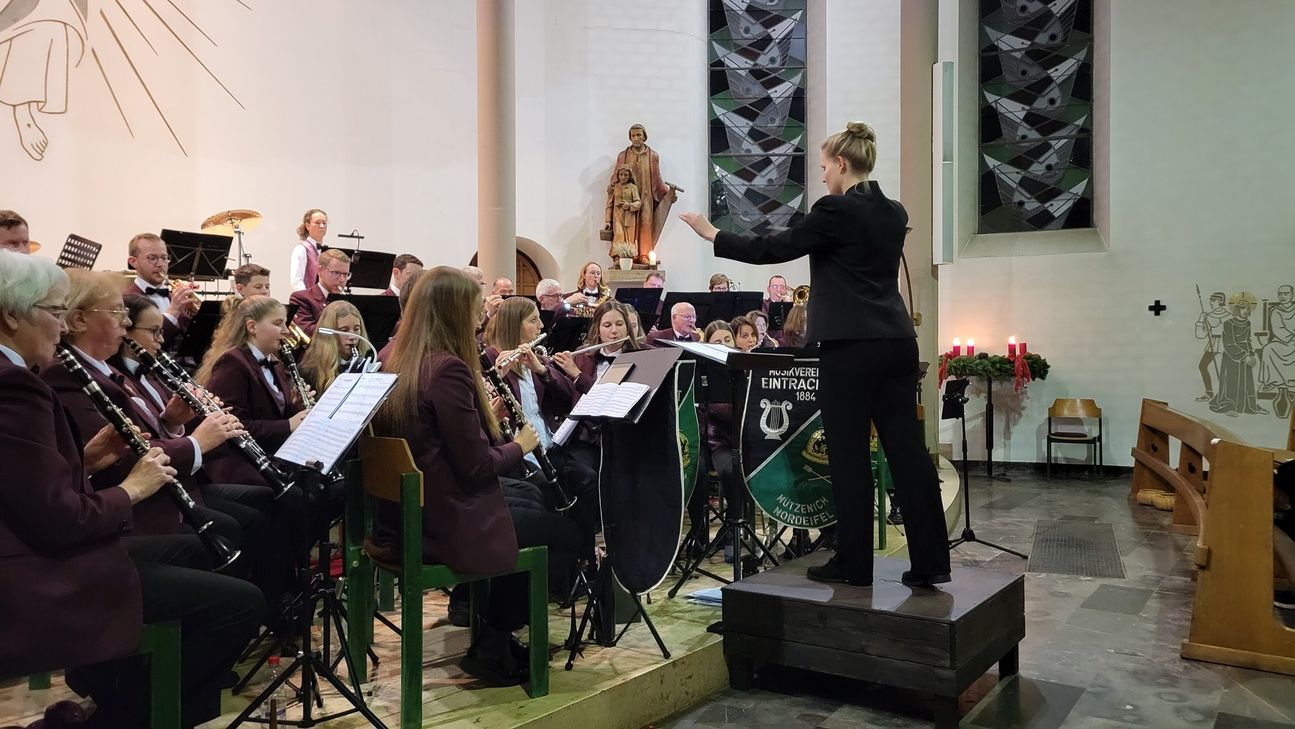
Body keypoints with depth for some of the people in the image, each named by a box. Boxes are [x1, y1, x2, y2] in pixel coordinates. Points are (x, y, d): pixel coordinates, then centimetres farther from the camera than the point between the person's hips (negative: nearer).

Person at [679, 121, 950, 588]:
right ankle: (930, 562, 12)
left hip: (851, 346, -7)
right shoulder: (893, 214, 14)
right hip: (896, 342, 8)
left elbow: (773, 250, -5)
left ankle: (854, 563, 11)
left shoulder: (835, 209, -9)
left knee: (849, 453, 1)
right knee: (906, 448, 8)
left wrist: (712, 235, 5)